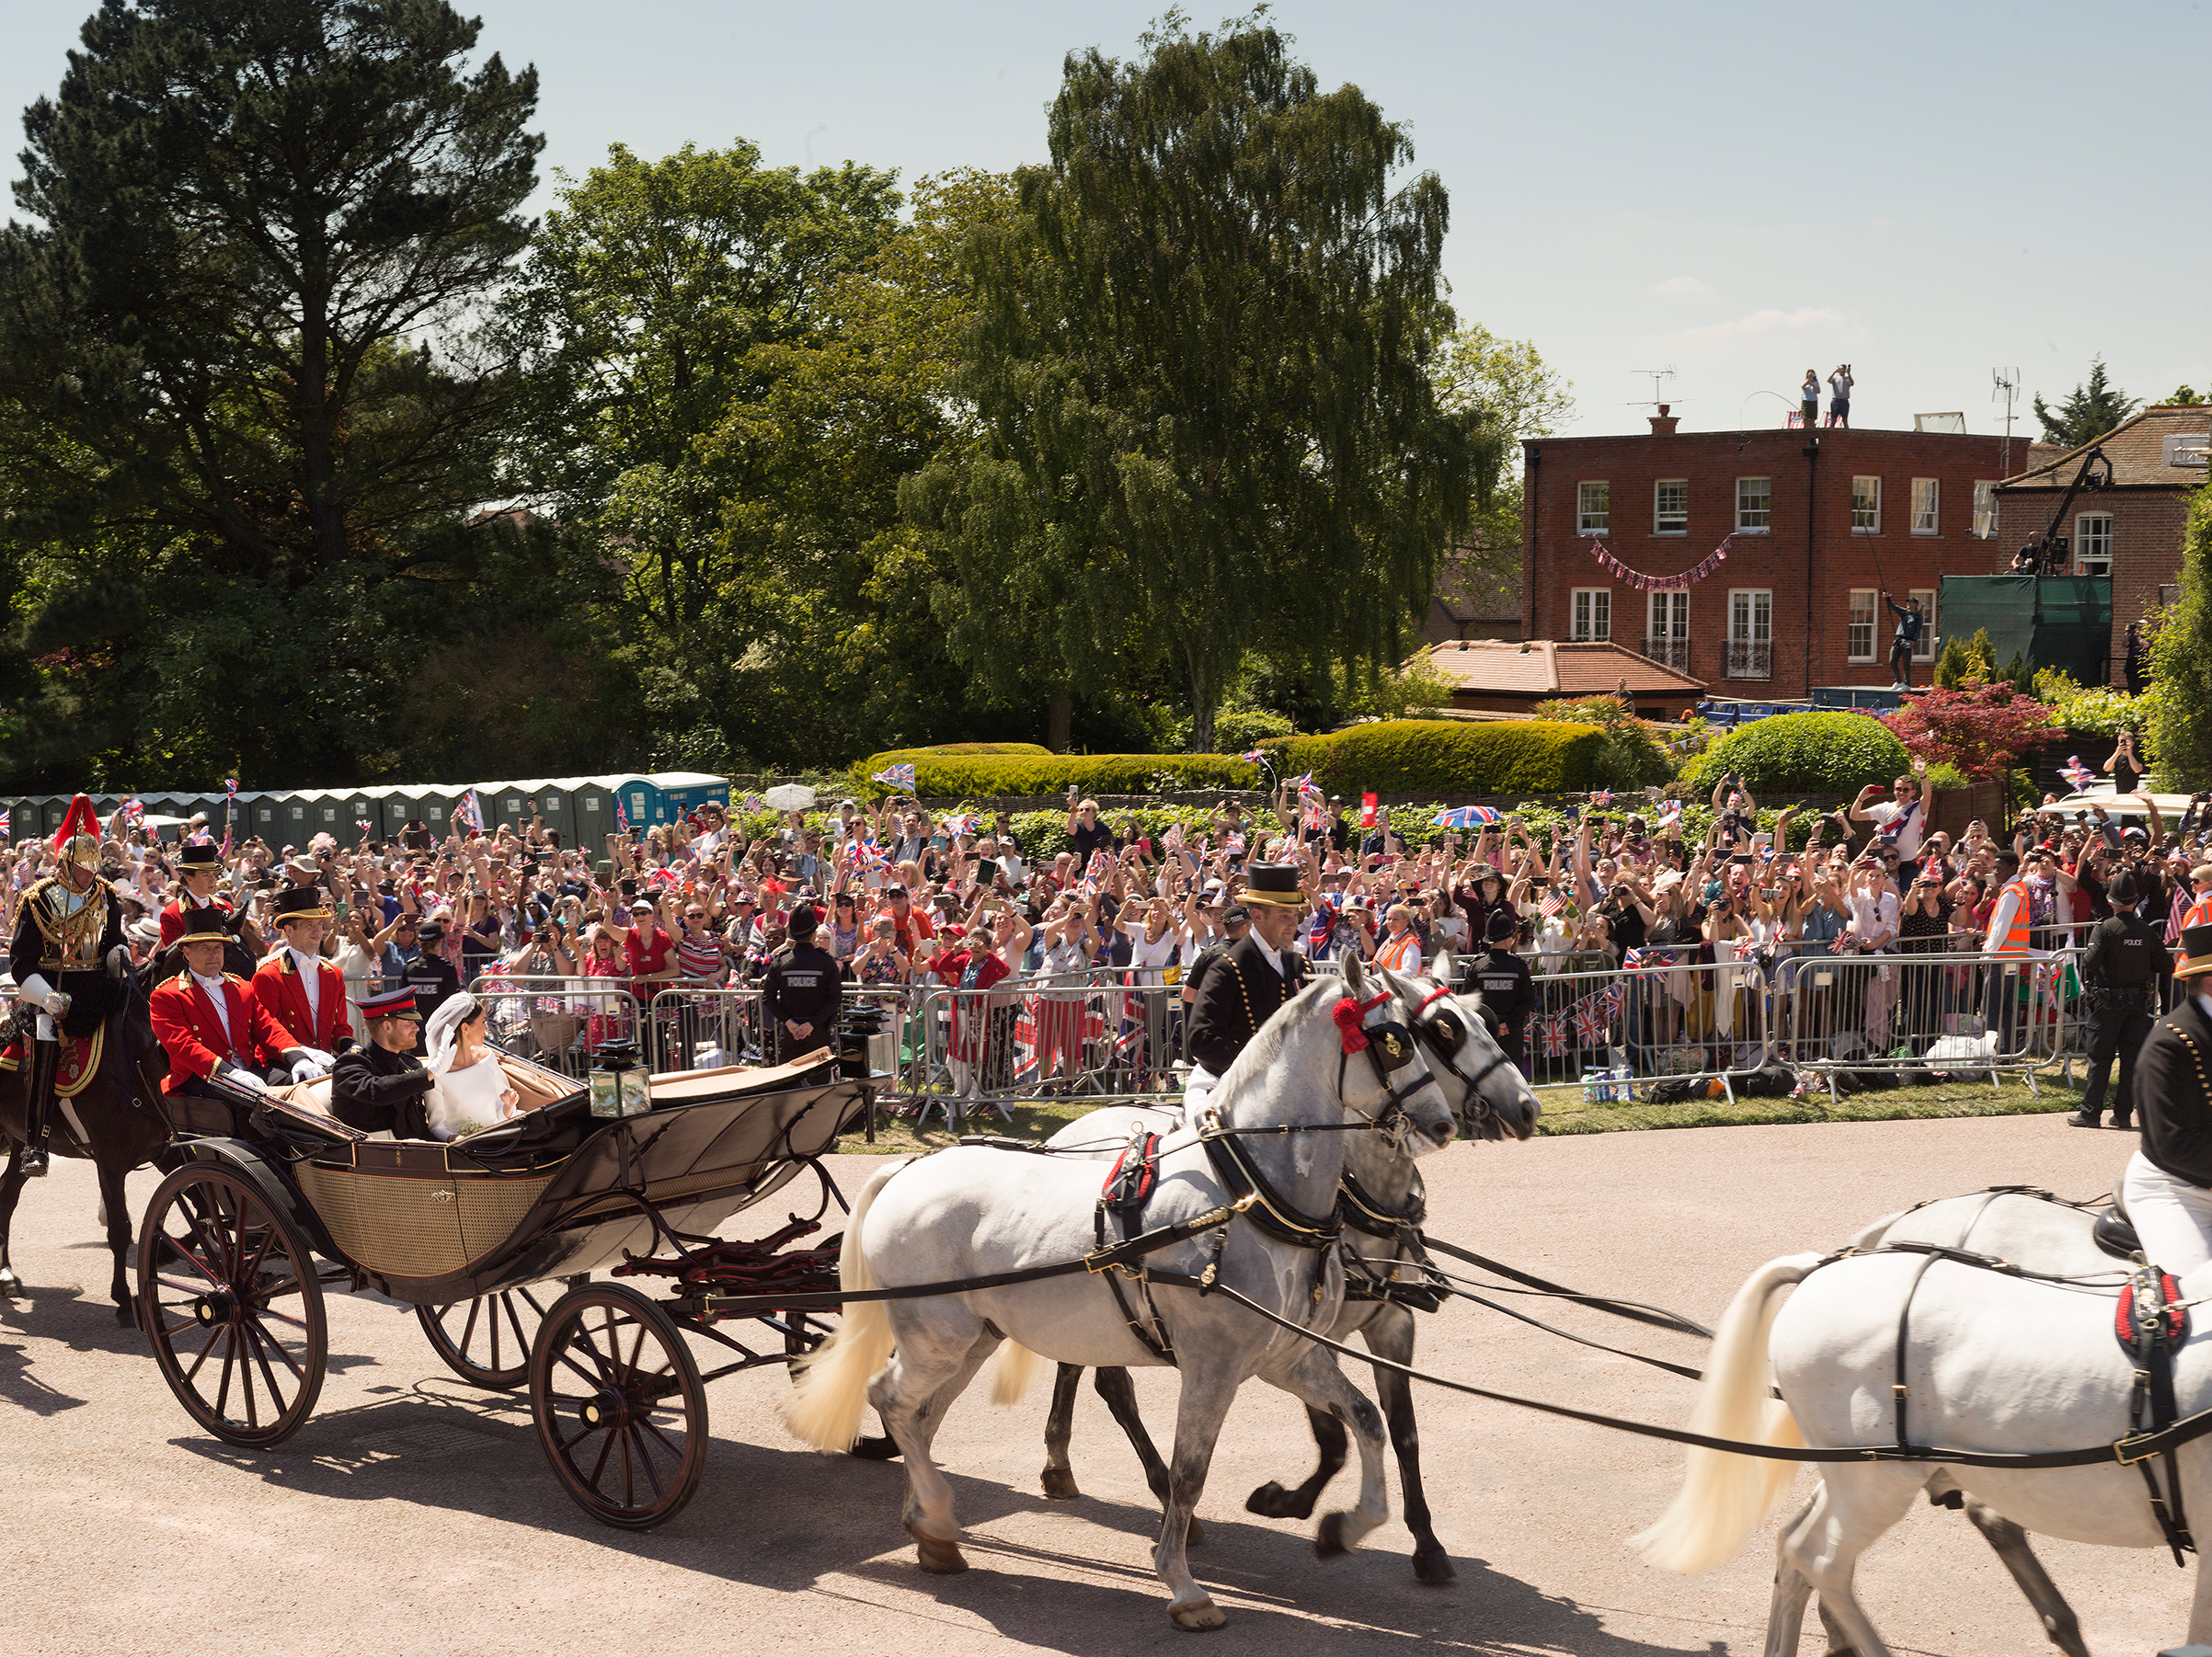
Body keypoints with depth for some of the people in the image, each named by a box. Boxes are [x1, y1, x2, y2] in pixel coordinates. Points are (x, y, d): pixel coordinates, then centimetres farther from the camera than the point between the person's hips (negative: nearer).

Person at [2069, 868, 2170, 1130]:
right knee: (2131, 1057, 8)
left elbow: (2091, 962, -21)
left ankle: (2090, 1112, 5)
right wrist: (2165, 1001, 14)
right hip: (2139, 1003, 3)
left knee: (2099, 1057, 3)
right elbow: (2164, 966, 2)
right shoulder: (2146, 931, 1)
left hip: (2108, 1002, -3)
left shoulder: (2105, 929, -12)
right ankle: (2124, 1114, 9)